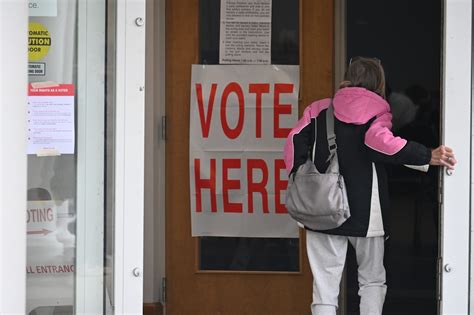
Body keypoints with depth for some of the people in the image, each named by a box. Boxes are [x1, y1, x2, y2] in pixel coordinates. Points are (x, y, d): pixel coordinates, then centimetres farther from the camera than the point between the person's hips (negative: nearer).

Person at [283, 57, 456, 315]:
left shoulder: (319, 109, 10)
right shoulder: (378, 110, -1)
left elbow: (296, 141, 1)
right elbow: (380, 140, -20)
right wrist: (428, 156, -19)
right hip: (365, 212, -2)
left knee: (325, 283, 3)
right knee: (372, 279, 14)